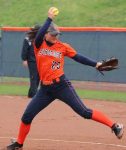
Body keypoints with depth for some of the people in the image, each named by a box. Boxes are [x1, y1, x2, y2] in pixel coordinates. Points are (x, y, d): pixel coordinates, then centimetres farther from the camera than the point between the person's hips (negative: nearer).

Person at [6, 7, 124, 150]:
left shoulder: (63, 47, 3)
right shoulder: (39, 45, 3)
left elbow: (78, 57, 5)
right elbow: (39, 35, -17)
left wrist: (95, 64, -4)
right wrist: (50, 19, -18)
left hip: (62, 85, -2)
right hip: (45, 89, 3)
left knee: (84, 112, -8)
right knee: (27, 116, 4)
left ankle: (114, 126, -5)